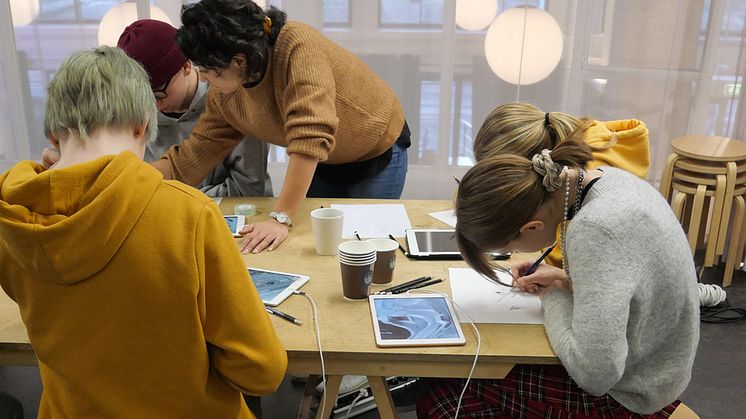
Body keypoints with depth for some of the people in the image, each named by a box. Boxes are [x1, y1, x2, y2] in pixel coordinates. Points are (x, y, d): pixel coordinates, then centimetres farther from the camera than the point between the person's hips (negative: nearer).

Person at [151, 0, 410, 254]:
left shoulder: (297, 45, -36)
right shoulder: (224, 95, -15)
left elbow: (311, 136, -44)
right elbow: (189, 160, -6)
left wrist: (280, 218, -46)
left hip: (377, 154, -5)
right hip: (321, 164, 5)